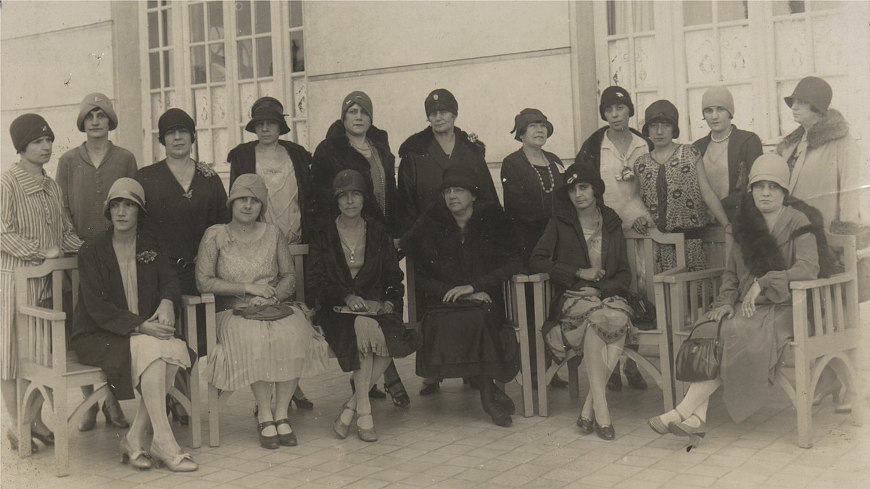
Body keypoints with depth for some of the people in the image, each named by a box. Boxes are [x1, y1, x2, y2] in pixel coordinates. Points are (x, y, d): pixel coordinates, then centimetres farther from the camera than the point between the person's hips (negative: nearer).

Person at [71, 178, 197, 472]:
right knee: (152, 349, -33)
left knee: (175, 349, -28)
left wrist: (167, 302, -18)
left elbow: (169, 281, 7)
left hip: (146, 333, 4)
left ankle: (135, 439, -18)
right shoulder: (92, 252, -2)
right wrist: (140, 326, -24)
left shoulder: (151, 246, 14)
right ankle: (164, 444, -27)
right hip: (98, 337, -4)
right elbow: (97, 307, -12)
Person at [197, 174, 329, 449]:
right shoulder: (215, 235, 7)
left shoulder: (273, 234, 14)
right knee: (254, 339, -36)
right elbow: (203, 281, -2)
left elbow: (289, 276, 10)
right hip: (235, 312, -2)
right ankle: (264, 414, -21)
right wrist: (248, 288, -9)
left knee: (294, 335, -31)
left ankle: (281, 413, -21)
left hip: (277, 307, 2)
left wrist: (273, 295, -11)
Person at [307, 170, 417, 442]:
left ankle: (351, 407, -20)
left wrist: (390, 301, -5)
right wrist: (346, 296, -16)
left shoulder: (378, 234, 16)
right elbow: (316, 282, 0)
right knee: (364, 327, -35)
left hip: (376, 305, 2)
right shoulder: (324, 237, 9)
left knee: (389, 336, -31)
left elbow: (394, 276, 16)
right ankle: (363, 410, -27)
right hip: (338, 308, -2)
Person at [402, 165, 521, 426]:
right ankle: (490, 391, -21)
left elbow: (513, 262, -1)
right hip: (442, 302, 1)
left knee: (480, 318, -35)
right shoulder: (431, 223, 6)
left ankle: (487, 394, -18)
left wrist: (473, 287, -10)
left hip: (485, 299, 0)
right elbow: (420, 276, 2)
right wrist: (458, 294, -10)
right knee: (442, 324, -33)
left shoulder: (492, 218, 6)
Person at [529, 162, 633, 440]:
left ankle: (589, 409, -30)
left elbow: (625, 274, 13)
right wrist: (579, 273, -6)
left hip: (608, 294, 2)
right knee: (595, 317, -38)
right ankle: (600, 409, -37)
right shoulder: (560, 223, 12)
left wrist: (604, 290, -7)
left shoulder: (611, 223, 18)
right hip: (573, 297, -2)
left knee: (619, 319, -35)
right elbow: (536, 261, 1)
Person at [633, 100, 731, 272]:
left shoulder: (690, 154, 5)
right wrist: (638, 219, -5)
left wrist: (727, 225, -9)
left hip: (690, 240, -2)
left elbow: (707, 194, 0)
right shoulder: (641, 163, 11)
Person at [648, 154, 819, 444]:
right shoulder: (744, 226, 17)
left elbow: (808, 268, -11)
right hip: (747, 310, 4)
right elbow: (730, 273, 19)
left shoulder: (797, 222, 2)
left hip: (784, 309, -4)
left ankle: (686, 409, -29)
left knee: (733, 334, -32)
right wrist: (725, 302, 0)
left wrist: (763, 283, -17)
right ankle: (696, 417, -36)